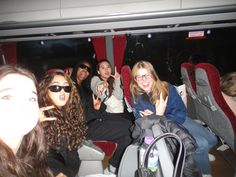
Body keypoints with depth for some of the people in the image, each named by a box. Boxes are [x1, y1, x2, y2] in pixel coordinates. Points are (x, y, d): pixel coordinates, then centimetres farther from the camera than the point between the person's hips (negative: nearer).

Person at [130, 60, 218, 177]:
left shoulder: (168, 89, -17)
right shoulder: (136, 99, -17)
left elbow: (181, 115, -16)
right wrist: (158, 116, -34)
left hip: (179, 121, 4)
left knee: (211, 140, 6)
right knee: (202, 144, -17)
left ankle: (199, 155, 35)